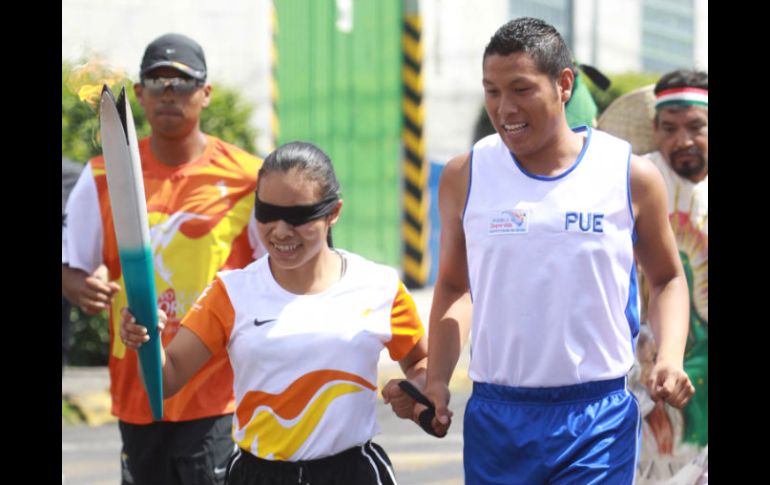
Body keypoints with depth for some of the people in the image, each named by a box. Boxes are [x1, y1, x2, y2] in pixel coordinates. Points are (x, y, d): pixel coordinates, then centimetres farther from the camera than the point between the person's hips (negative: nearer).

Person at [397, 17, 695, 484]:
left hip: (599, 417, -2)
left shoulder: (631, 176, 0)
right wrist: (437, 380, 5)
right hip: (496, 415, 2)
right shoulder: (465, 177, 4)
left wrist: (670, 356, -4)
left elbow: (667, 278, 14)